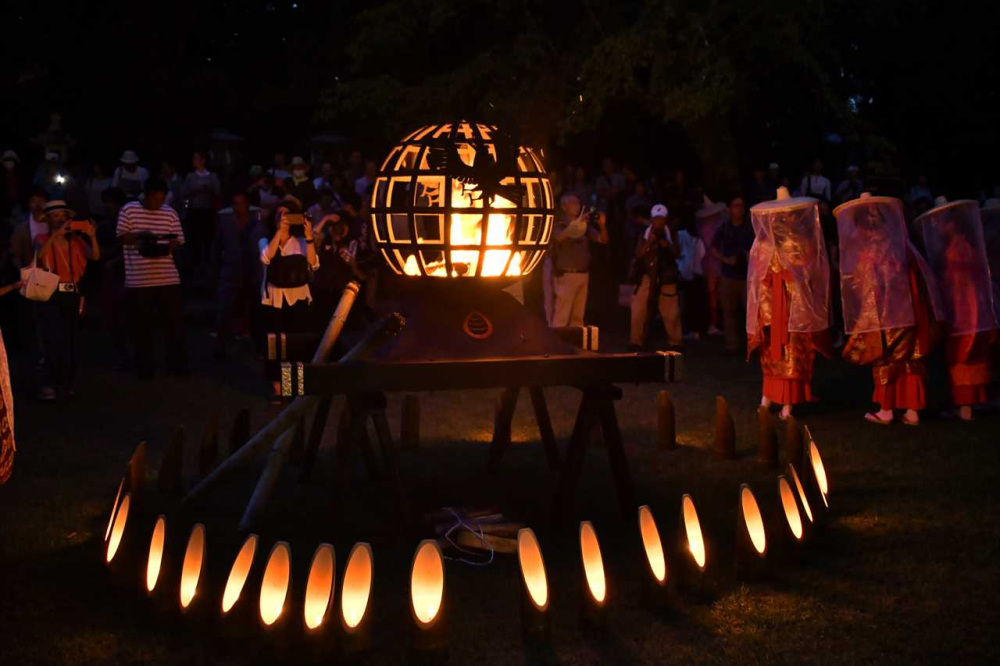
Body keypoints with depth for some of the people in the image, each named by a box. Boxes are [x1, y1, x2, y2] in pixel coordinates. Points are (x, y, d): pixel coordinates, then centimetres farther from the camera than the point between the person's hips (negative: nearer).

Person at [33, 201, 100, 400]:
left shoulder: (76, 240, 8)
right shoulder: (42, 239, 1)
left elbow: (95, 256, -7)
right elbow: (40, 254, -22)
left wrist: (92, 237, -25)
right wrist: (56, 234, -32)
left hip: (71, 295, 4)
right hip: (49, 296, -4)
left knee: (70, 342, 7)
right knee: (54, 342, -12)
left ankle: (65, 383, 17)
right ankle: (48, 385, -8)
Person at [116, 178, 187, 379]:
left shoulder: (170, 213, 8)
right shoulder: (128, 210, 1)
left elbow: (178, 241, 10)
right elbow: (121, 238, 0)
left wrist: (171, 246, -12)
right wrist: (139, 235, -18)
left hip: (168, 277, 2)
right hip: (139, 279, -2)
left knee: (175, 320, 3)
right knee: (142, 323, 5)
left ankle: (177, 363, 14)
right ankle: (145, 366, 14)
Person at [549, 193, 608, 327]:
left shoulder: (585, 225, 11)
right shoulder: (559, 225, -3)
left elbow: (603, 240, 9)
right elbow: (559, 237, -26)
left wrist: (602, 225, -10)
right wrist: (576, 223, -35)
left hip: (583, 274, 5)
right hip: (566, 275, -5)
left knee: (578, 316, 8)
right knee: (561, 317, -8)